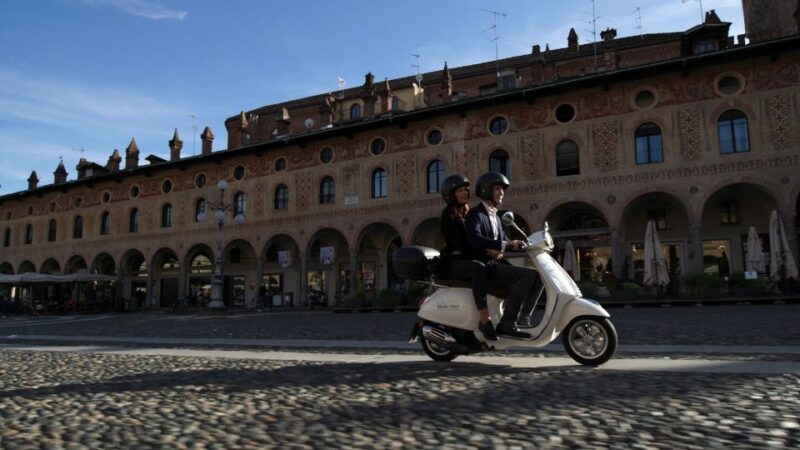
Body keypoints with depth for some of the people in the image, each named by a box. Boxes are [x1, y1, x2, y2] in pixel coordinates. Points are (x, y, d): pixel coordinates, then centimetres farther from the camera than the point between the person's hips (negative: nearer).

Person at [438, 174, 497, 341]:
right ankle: (485, 320, -40)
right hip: (451, 263, -8)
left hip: (465, 259, 8)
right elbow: (459, 244, -18)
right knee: (478, 268, -37)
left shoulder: (466, 213, 19)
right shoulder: (449, 213, -7)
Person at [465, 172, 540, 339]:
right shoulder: (475, 214, -7)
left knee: (536, 276, 3)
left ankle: (522, 319, -4)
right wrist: (504, 244, -30)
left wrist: (519, 244, 3)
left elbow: (503, 241, 25)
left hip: (496, 263, 9)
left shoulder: (495, 217, 23)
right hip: (483, 266, -9)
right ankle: (507, 324, -27)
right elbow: (475, 239, -25)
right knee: (527, 275, -24)